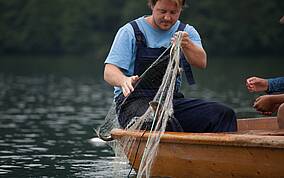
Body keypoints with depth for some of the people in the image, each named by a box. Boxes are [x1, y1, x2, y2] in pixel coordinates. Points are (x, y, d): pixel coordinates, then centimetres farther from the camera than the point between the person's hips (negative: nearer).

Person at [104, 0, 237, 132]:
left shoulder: (186, 32, 14)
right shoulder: (130, 31, 4)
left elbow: (201, 63, -5)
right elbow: (109, 72, -4)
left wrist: (187, 45, -27)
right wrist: (124, 80, -28)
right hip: (134, 100, -4)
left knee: (224, 115, -22)